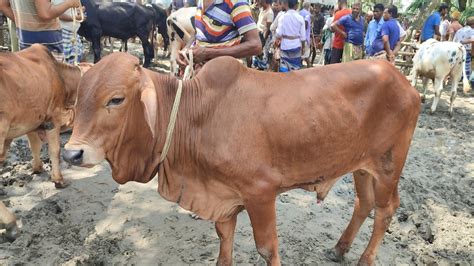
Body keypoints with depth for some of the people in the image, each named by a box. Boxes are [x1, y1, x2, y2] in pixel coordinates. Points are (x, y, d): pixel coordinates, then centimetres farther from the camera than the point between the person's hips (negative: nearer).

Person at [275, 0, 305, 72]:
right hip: (296, 46, 1)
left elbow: (279, 34, -9)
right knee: (295, 67, 9)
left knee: (284, 67, 6)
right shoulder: (300, 18, -4)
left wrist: (279, 39, 13)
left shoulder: (283, 17, -7)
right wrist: (303, 46, 14)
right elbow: (303, 35, -1)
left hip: (285, 45, -1)